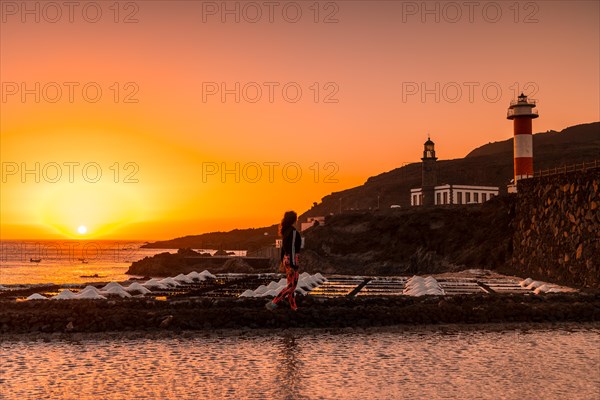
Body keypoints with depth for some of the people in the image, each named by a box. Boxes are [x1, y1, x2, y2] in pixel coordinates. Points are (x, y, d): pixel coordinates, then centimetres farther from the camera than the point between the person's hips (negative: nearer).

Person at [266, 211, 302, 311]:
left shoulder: (285, 230, 8)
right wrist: (293, 265, -21)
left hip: (286, 259, 9)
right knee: (292, 285, -4)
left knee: (291, 284, 13)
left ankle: (294, 307, 18)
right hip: (292, 259, -9)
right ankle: (273, 303, -10)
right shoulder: (293, 231, -18)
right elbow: (292, 248, -22)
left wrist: (282, 261, 23)